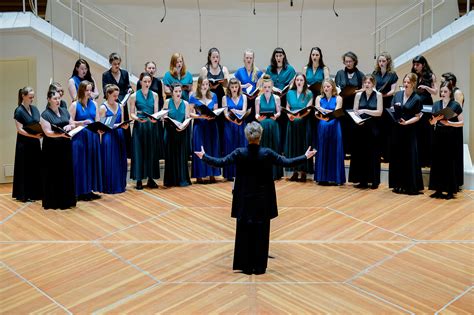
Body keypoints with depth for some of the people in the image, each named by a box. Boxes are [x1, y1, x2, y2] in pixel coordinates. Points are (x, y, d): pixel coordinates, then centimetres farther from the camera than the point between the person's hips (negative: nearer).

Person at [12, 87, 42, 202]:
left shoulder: (34, 108, 8)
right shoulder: (19, 111, -9)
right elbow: (20, 130, -14)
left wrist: (42, 132, -7)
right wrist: (34, 136, -23)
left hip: (35, 143, 6)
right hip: (24, 144, -6)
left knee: (36, 168, 8)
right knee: (25, 169, 0)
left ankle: (35, 193, 17)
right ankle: (23, 194, 7)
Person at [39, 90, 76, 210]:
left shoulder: (64, 111, 11)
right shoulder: (45, 114, -6)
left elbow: (73, 125, 15)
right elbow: (48, 132, -15)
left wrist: (69, 126, -8)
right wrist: (61, 134, -29)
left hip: (66, 147, 5)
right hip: (52, 149, -5)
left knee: (67, 173, 6)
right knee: (54, 175, -1)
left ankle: (66, 200, 14)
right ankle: (54, 202, 5)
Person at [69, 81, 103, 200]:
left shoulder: (93, 104, 10)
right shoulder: (75, 105, -3)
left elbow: (98, 121, 7)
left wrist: (100, 128, -12)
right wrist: (83, 122, -21)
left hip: (93, 137, 5)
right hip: (80, 137, -5)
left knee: (92, 163, 7)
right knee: (81, 164, -2)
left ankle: (90, 190, 16)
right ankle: (81, 192, 5)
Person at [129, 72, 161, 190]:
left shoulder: (154, 95, 6)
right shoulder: (134, 96, 0)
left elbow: (156, 112, 0)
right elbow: (132, 114, 0)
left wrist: (155, 118, -21)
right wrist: (137, 118, -21)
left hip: (152, 126, 2)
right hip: (139, 126, -2)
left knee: (152, 152, 5)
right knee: (139, 152, -1)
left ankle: (151, 179, 14)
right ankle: (139, 180, 5)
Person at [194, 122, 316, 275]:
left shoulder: (240, 153, -9)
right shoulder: (267, 153, -11)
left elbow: (220, 162, -10)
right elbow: (287, 162, -9)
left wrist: (204, 156, 5)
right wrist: (305, 157, 3)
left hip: (244, 200, 1)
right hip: (262, 199, -1)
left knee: (244, 232, 10)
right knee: (261, 233, 7)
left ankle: (246, 266, 13)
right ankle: (259, 267, 11)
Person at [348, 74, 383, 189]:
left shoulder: (378, 95, 1)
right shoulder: (359, 95, 8)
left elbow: (379, 112, -6)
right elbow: (354, 111, 6)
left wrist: (365, 111, -15)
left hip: (373, 128, -2)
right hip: (360, 127, 2)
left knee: (373, 154, 0)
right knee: (360, 153, 2)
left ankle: (374, 181, 7)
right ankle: (362, 180, 9)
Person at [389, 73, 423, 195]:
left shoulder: (416, 99, -4)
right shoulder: (397, 94, 7)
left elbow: (417, 117, -4)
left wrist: (406, 122, -18)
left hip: (409, 131, -4)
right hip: (396, 129, 4)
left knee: (409, 157, -1)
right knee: (396, 156, 7)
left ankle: (411, 186, 6)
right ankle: (398, 184, 16)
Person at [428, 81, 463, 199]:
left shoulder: (456, 105, -2)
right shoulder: (436, 104, 9)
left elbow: (461, 122, -3)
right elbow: (432, 122, 6)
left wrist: (449, 123, -16)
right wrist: (435, 119, -15)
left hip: (450, 136, -4)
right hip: (438, 135, 4)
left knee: (449, 163, -1)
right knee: (437, 162, 4)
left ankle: (450, 190, 6)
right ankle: (438, 189, 11)